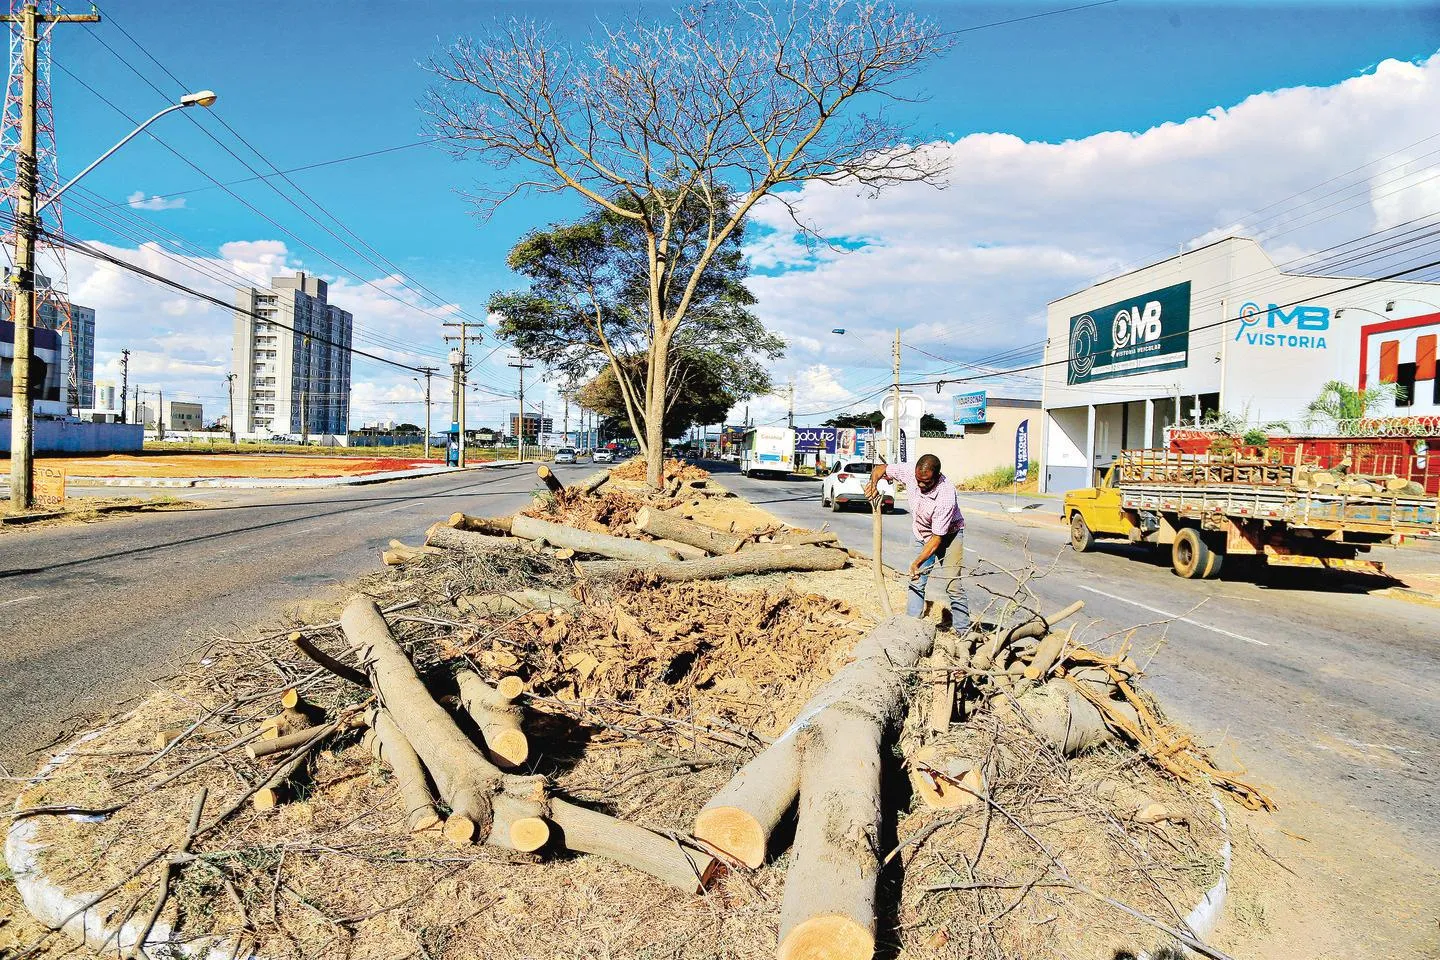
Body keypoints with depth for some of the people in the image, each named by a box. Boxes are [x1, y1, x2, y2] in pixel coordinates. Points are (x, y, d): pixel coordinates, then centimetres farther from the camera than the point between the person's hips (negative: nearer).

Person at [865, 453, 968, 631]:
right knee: (916, 582, 4)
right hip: (922, 535, 5)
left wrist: (918, 562, -31)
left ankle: (963, 632, -2)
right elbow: (881, 468, -4)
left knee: (952, 586, -11)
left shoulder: (946, 496, -36)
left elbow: (938, 537, -30)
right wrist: (873, 483, -24)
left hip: (948, 535, -5)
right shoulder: (910, 472, -22)